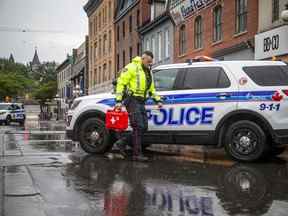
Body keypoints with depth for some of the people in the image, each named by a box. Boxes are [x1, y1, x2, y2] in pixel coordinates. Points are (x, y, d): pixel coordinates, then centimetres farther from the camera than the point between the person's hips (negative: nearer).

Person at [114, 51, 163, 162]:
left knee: (144, 127, 5)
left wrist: (158, 100, 16)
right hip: (132, 101, -8)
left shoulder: (148, 72, 18)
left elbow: (151, 89, 28)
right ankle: (137, 154, -4)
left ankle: (122, 142, 16)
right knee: (138, 127, -10)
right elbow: (121, 83, -11)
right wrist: (119, 101, -18)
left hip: (141, 102, 8)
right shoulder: (132, 68, -7)